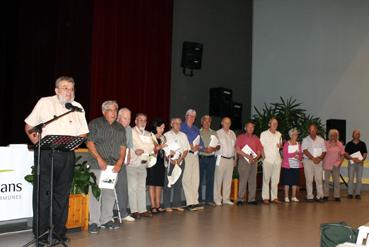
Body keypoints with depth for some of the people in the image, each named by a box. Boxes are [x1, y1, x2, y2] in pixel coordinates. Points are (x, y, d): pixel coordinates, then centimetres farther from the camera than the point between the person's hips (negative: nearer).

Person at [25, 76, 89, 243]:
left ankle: (59, 231, 16)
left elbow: (83, 133, 14)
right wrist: (35, 140, -9)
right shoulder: (45, 103, 4)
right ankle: (40, 233, 5)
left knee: (63, 193, 7)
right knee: (43, 192, -3)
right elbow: (29, 126, 7)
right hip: (45, 154, -3)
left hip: (67, 156, 3)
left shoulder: (78, 108, 13)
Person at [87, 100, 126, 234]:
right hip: (98, 165, -5)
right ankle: (94, 222, -1)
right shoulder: (95, 124, 1)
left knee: (110, 193, 8)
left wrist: (120, 162, -3)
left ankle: (107, 220, 17)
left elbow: (122, 146, 12)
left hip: (113, 166, 5)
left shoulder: (120, 128, 15)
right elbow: (90, 143, -6)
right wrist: (99, 159, -15)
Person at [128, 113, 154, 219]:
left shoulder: (148, 134, 19)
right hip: (133, 163, -6)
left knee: (142, 187, 9)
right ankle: (134, 211, -3)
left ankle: (142, 210, 13)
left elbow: (151, 147, 9)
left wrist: (142, 150, -9)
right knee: (133, 187, -6)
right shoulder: (131, 132, -1)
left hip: (143, 164, 6)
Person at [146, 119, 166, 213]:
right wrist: (159, 147, -24)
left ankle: (158, 205, 8)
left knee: (159, 184, 5)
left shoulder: (163, 138, 17)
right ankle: (153, 206, -3)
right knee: (152, 184, -4)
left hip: (161, 163, 6)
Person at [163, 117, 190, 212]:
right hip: (170, 162, -4)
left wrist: (180, 159, -4)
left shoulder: (183, 135, 13)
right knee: (168, 183, -4)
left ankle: (177, 204, 13)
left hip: (180, 161, 4)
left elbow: (186, 149, 9)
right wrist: (170, 160, -12)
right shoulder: (166, 135, 1)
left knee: (178, 183, 7)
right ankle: (167, 205, 1)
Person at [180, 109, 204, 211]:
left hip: (195, 155, 6)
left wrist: (197, 146, -6)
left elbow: (200, 142, 15)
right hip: (185, 154, -6)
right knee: (186, 179, -10)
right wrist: (190, 147, -13)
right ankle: (190, 203, -10)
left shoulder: (196, 129, 23)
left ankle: (195, 202, 7)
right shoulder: (181, 127, 4)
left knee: (196, 179, 4)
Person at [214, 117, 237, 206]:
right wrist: (217, 158, -11)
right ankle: (217, 199, 1)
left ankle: (226, 199, 15)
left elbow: (235, 146, 18)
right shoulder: (218, 133, -2)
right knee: (218, 179, -5)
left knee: (228, 180, 8)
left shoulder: (232, 133, 15)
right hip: (221, 158, -5)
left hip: (230, 159, 5)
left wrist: (234, 158, 15)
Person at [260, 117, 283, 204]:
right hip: (267, 159, -4)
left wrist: (280, 146, -3)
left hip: (277, 159, 5)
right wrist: (263, 156, -11)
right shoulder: (264, 134, -1)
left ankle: (274, 197, 13)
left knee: (275, 180, 6)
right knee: (266, 179, -2)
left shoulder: (279, 134, 13)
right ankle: (265, 197, 3)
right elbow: (261, 147, -2)